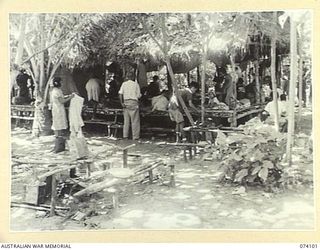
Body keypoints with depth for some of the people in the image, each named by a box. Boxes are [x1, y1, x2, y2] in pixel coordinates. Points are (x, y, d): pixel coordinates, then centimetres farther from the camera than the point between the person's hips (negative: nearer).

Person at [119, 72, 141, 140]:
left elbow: (120, 94, -2)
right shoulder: (136, 84, -1)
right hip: (134, 102, -4)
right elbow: (138, 95, -3)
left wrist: (122, 103, -1)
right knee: (135, 120, 1)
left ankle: (125, 135, 11)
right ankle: (135, 136, 2)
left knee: (126, 120, 10)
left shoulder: (124, 84, 6)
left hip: (126, 102, 4)